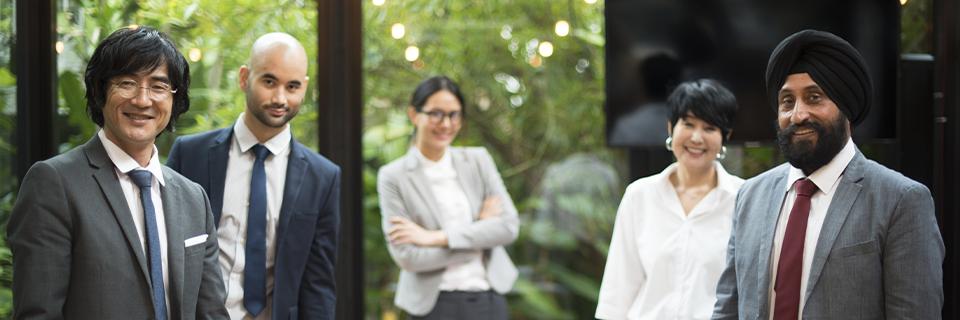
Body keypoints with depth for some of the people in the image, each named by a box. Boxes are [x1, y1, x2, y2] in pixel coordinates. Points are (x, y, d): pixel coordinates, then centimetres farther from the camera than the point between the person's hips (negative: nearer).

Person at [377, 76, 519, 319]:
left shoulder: (478, 160, 7)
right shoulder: (393, 177, -4)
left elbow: (509, 226, -4)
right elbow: (407, 256, -12)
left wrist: (436, 237, -12)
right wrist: (479, 231, -9)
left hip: (490, 299, 3)